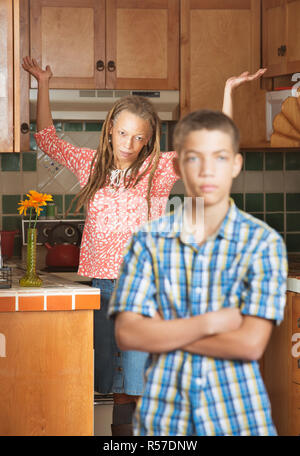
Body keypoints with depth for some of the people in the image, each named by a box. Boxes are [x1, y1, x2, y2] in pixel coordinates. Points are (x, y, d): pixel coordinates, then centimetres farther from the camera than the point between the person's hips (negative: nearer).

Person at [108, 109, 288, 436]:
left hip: (237, 416, -1)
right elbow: (126, 334, -8)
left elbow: (251, 343, -14)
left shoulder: (263, 242, -6)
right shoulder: (148, 240, 0)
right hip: (163, 414, 1)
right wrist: (211, 323, -15)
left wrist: (164, 332, -9)